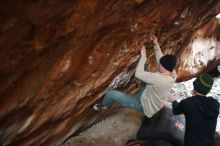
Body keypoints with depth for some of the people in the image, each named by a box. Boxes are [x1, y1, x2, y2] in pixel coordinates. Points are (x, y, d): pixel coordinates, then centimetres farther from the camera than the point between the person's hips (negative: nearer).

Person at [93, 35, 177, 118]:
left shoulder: (159, 79, -42)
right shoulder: (173, 74, -16)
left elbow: (138, 74, -35)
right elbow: (161, 59, -1)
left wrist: (143, 56, -26)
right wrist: (156, 45, -7)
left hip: (144, 105, -8)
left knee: (111, 93, -7)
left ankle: (104, 105, 26)